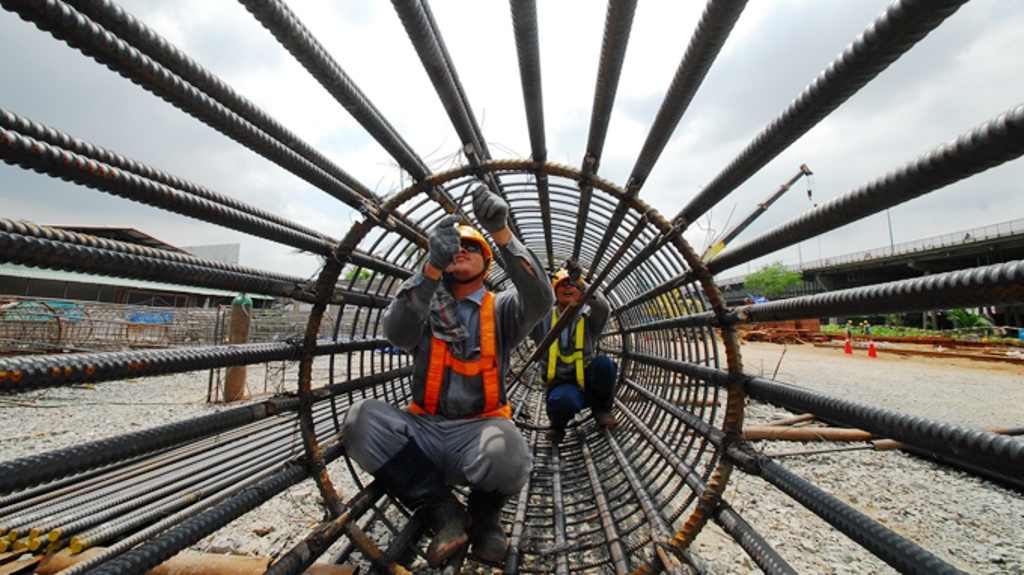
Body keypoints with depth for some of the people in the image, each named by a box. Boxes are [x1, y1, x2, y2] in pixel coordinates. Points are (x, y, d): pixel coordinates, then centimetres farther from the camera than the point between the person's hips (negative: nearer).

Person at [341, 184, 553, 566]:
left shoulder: (501, 310, 4)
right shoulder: (423, 305, 7)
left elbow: (540, 299, -17)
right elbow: (397, 332, -15)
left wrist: (501, 233, -28)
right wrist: (433, 265, -31)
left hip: (479, 429, -2)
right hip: (424, 430, 2)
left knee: (505, 455, -35)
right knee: (362, 418, -24)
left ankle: (485, 514, 3)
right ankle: (443, 512, -9)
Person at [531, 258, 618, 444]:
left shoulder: (589, 318, 1)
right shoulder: (544, 319, 3)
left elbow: (602, 307, -21)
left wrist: (580, 281, -37)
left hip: (587, 381, 2)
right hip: (561, 385, -2)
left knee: (604, 363, -29)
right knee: (563, 399, -37)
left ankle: (601, 409, 0)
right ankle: (558, 424, 1)